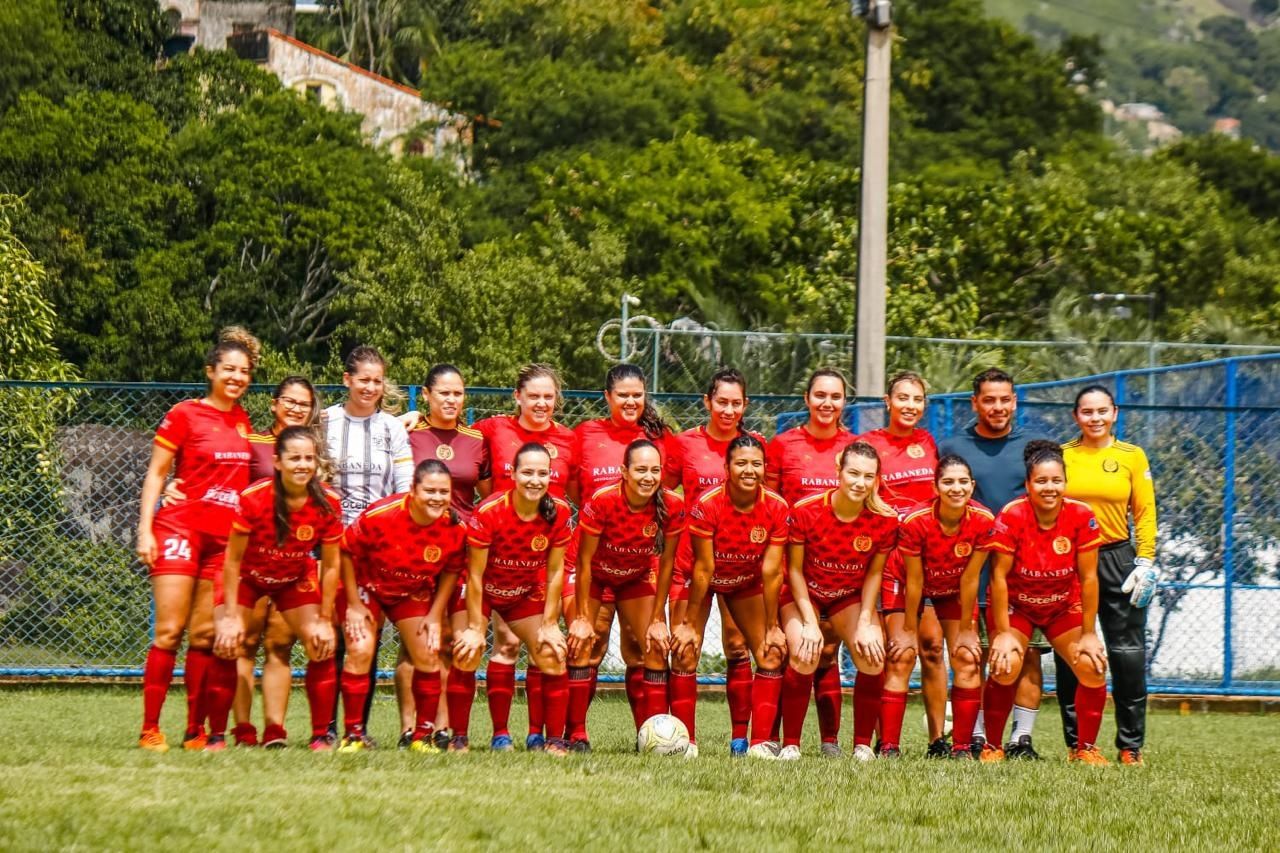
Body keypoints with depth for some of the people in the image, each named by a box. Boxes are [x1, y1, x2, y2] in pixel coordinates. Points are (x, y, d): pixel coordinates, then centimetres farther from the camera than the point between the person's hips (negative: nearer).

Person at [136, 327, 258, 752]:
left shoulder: (242, 421, 14)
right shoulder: (184, 415, -2)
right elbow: (155, 474, -2)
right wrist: (145, 530, -9)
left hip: (226, 537, 5)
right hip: (181, 529, -5)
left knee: (206, 635, 4)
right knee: (170, 631, -9)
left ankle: (195, 732, 8)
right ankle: (150, 730, -7)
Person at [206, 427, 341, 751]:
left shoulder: (327, 503, -23)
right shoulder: (253, 499, -32)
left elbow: (330, 566, -11)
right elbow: (233, 560, -21)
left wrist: (325, 621, -10)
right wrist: (230, 617, -21)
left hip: (296, 578, 3)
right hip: (248, 577, -3)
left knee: (322, 647, -10)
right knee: (228, 648, -16)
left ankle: (321, 737, 1)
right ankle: (216, 736, -3)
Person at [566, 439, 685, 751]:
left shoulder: (671, 506, -25)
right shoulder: (601, 502, -33)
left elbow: (665, 564, -13)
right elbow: (584, 562, -22)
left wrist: (658, 619, -10)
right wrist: (582, 617, -19)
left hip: (636, 577, 3)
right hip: (595, 575, -3)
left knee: (656, 648, -7)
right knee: (582, 645, -15)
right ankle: (576, 736, -9)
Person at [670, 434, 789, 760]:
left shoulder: (776, 508, -22)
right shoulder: (707, 505, -30)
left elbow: (771, 572, -17)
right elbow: (703, 569, -24)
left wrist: (772, 627, -13)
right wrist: (689, 623, -19)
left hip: (747, 583, 3)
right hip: (704, 582, -3)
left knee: (771, 656, -6)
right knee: (685, 653, -14)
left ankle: (761, 741, 0)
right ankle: (685, 741, -4)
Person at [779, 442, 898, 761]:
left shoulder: (885, 520, -18)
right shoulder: (806, 511, -24)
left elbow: (874, 573, -4)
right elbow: (795, 569, -13)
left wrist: (865, 623, -13)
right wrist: (809, 622, -18)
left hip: (851, 596, 2)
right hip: (804, 594, -2)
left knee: (873, 659, -20)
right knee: (804, 657, -26)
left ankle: (863, 744, -3)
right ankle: (790, 744, -12)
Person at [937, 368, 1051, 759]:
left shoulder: (1038, 444, 9)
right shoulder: (951, 448, 7)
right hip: (971, 571, 0)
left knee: (1028, 654, -3)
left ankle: (1022, 737, 2)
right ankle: (976, 736, 8)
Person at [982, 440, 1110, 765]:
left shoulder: (1081, 516, -19)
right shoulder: (1011, 516, -25)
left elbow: (1088, 578, -12)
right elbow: (999, 576, -19)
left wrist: (1088, 634, -10)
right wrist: (1003, 634, -19)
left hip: (1064, 606, 2)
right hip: (1015, 604, -2)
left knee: (1092, 666, -15)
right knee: (1006, 666, -24)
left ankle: (1084, 748, 6)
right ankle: (992, 747, -5)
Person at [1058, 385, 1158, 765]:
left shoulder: (1132, 456, 5)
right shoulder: (1060, 456, 5)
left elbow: (1145, 514, 4)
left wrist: (1145, 563, -4)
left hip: (1117, 559, 0)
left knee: (1129, 655, -2)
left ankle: (1130, 745, 6)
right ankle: (1078, 744, 9)